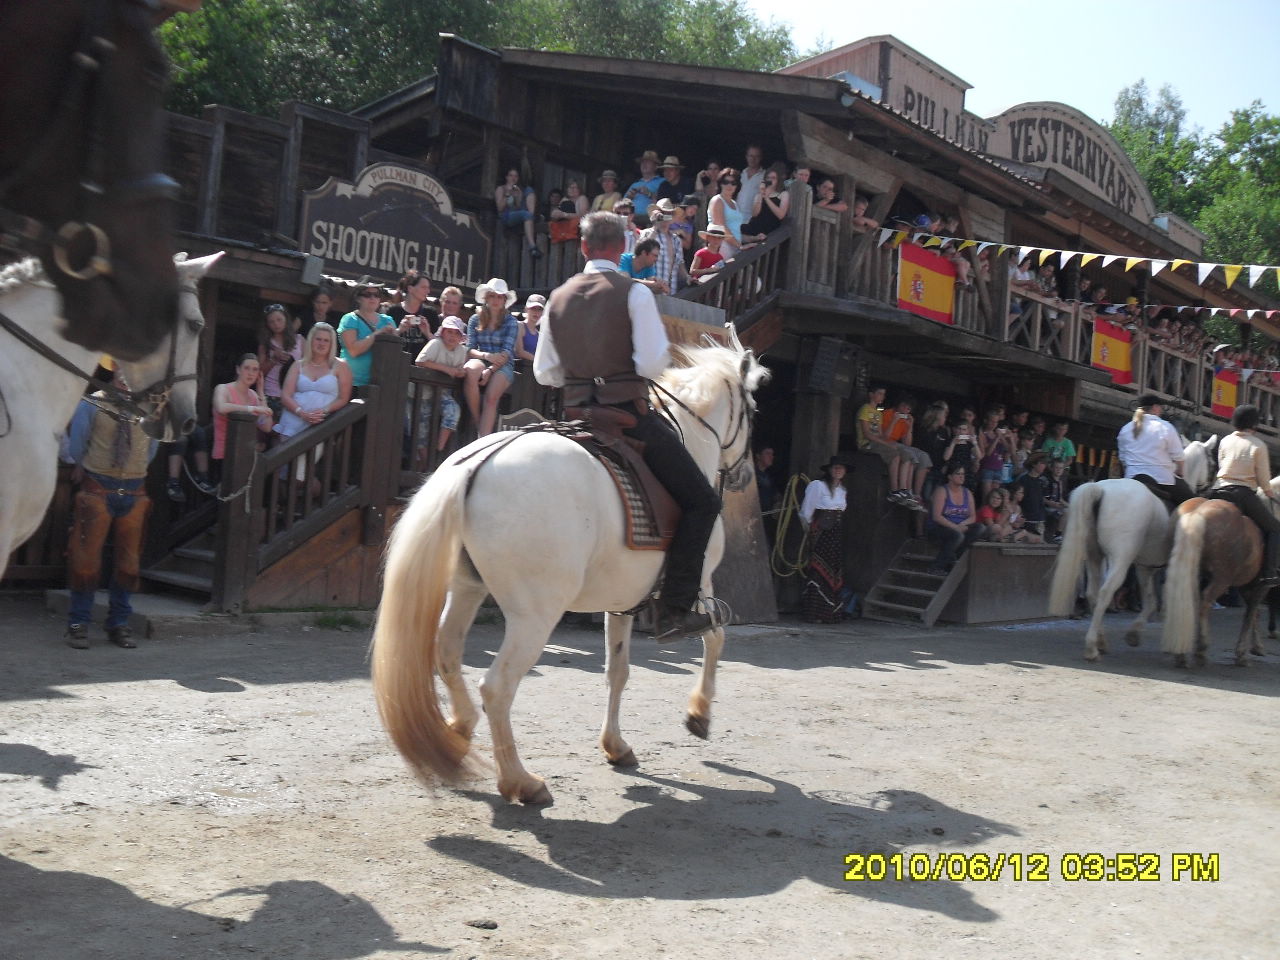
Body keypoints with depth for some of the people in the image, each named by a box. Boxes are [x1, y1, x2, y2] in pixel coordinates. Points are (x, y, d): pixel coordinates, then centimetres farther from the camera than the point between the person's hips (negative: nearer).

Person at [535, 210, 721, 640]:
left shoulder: (558, 298, 10)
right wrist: (628, 369, 7)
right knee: (701, 501, 0)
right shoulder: (634, 293, -6)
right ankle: (674, 608, -9)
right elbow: (654, 364, -14)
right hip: (630, 414, -6)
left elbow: (544, 372, 11)